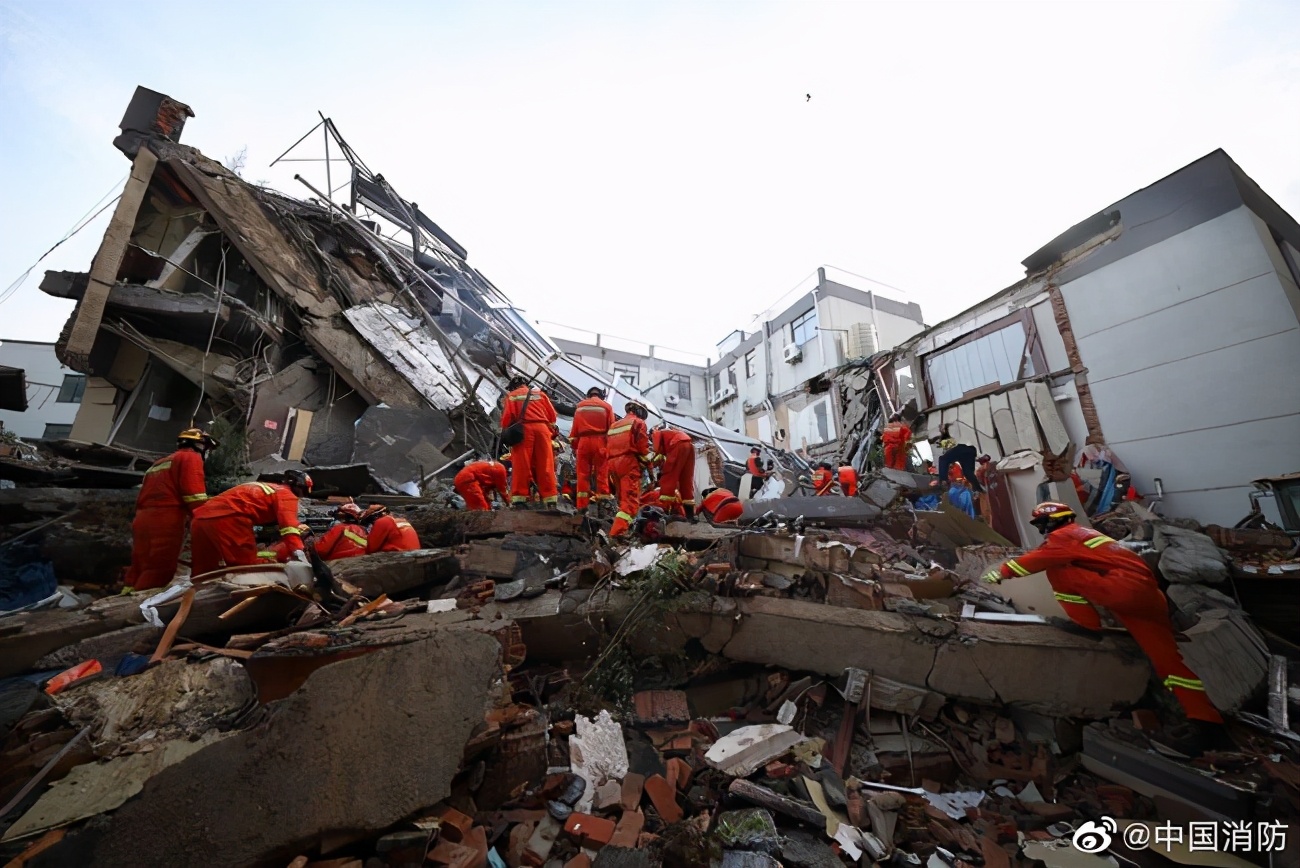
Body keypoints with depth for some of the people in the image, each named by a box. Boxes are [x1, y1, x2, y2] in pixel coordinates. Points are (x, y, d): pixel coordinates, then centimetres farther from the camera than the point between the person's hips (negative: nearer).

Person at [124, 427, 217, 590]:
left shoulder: (158, 463, 28)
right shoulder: (190, 457, 0)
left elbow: (141, 498, 26)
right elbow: (195, 495, -13)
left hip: (142, 520, 9)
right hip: (165, 522, -9)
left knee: (138, 572, 12)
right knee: (158, 575, -9)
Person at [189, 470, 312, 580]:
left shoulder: (267, 488, 32)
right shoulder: (286, 494, 4)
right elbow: (289, 525, -14)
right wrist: (299, 553, -24)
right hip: (227, 518, -10)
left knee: (203, 574, 17)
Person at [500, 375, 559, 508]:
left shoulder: (511, 396, 15)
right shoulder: (540, 394, 21)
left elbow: (507, 416, 2)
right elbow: (552, 415, 14)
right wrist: (551, 428, 27)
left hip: (523, 430, -2)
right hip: (542, 429, 2)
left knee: (521, 465, -1)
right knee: (545, 466, 2)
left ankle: (519, 499, -4)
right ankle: (550, 499, 0)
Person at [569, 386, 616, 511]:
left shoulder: (580, 405, 14)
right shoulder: (606, 406, 8)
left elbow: (575, 426, 11)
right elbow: (611, 427, 1)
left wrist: (574, 445, 13)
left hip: (584, 441, 2)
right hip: (600, 441, -2)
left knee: (583, 474, 5)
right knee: (602, 474, 1)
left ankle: (582, 506, 5)